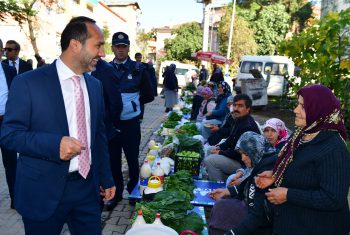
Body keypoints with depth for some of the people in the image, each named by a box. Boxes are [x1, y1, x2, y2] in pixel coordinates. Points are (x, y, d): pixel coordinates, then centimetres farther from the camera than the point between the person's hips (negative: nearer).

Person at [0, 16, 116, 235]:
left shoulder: (95, 85, 6)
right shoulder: (28, 83, -11)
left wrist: (106, 179, 13)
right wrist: (55, 144, -25)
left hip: (87, 186, 5)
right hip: (44, 190, -4)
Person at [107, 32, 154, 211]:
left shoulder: (138, 69, -3)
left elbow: (149, 95, 4)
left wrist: (133, 102, 2)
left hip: (130, 124, -2)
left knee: (132, 160, 13)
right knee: (113, 160, 13)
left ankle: (133, 191, 33)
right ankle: (116, 193, 31)